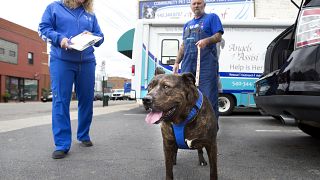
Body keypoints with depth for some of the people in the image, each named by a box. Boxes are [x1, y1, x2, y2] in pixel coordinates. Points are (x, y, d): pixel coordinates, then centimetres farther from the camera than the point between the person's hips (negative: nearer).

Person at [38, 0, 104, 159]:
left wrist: (91, 36, -6)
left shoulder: (90, 14, 18)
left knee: (86, 100, 6)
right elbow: (43, 28, 4)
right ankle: (62, 144, -3)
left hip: (87, 62, 4)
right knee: (60, 101, -8)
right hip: (61, 61, -3)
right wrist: (60, 38, -14)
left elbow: (100, 37, 17)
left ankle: (84, 136, 23)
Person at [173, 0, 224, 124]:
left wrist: (207, 40, -23)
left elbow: (218, 37, -3)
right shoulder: (187, 24, 26)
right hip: (188, 64, 6)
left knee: (208, 95, -8)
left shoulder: (212, 17, 9)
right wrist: (177, 62, 17)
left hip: (207, 64, -6)